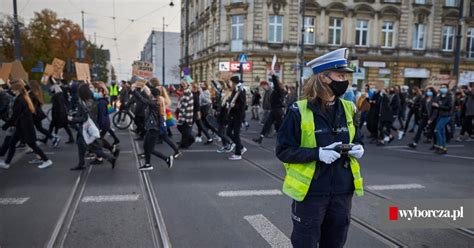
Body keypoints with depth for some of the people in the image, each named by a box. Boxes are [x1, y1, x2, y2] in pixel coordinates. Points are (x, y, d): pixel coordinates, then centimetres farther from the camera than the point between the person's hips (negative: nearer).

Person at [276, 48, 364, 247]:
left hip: (342, 192, 5)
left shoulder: (348, 109, 4)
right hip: (311, 192, -5)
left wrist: (358, 148, -5)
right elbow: (283, 150, -13)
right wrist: (317, 153, -24)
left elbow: (356, 140, 18)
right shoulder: (299, 111, -13)